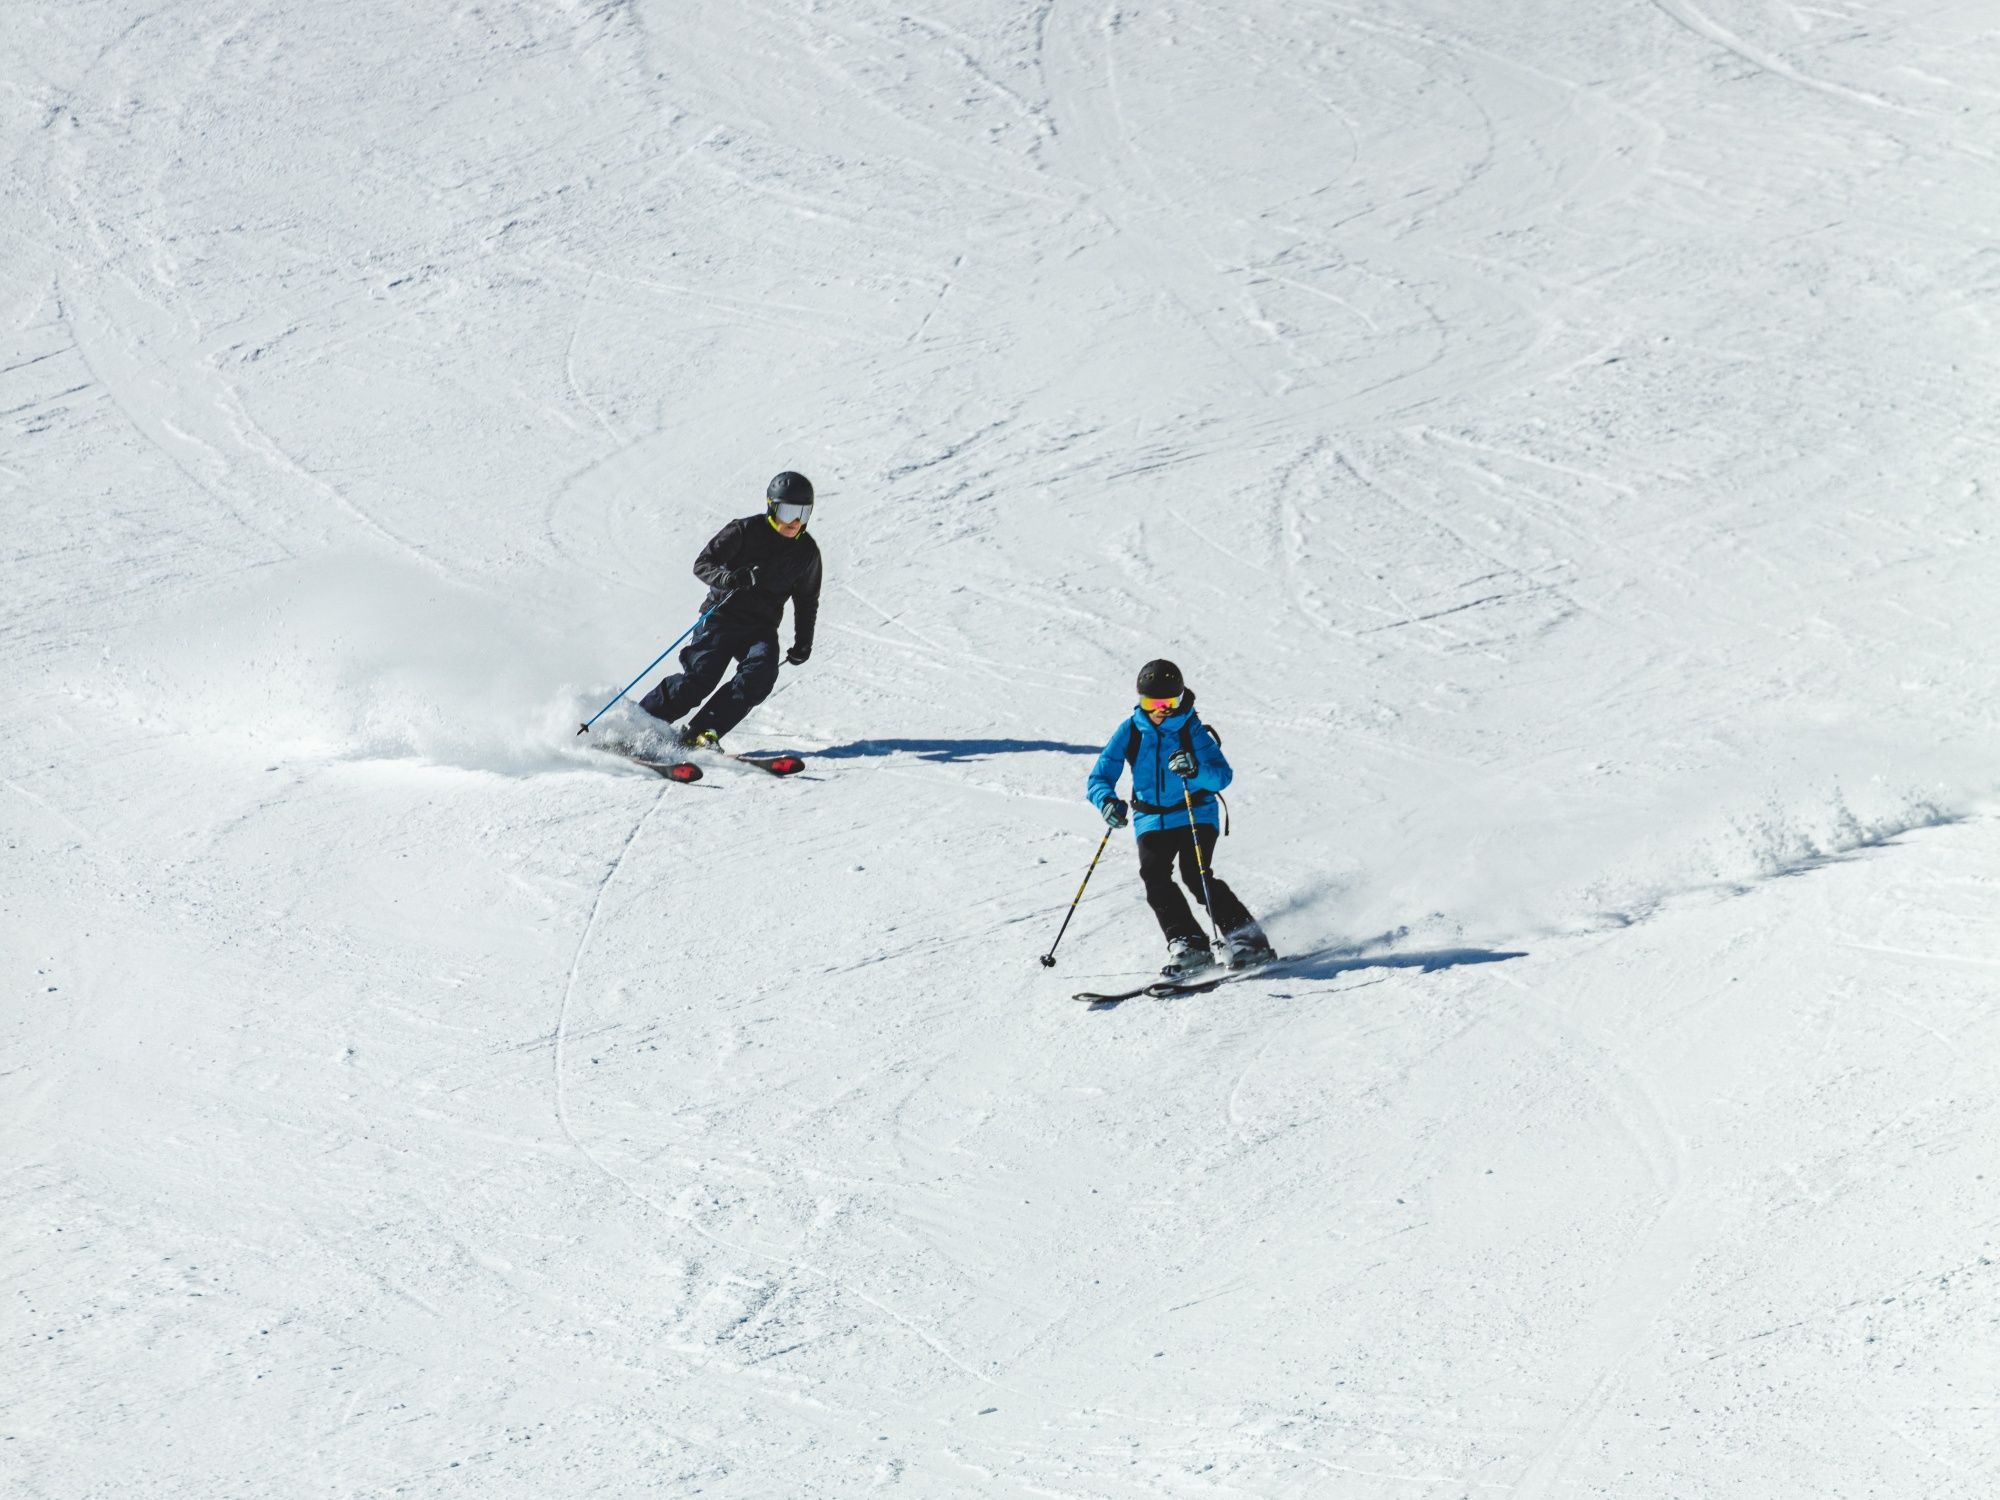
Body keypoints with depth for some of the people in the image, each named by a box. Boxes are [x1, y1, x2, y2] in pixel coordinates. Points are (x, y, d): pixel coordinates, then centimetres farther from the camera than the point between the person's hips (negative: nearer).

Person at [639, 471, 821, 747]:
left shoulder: (807, 552, 3)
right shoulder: (745, 531, -9)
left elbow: (807, 601, 17)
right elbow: (703, 564, -10)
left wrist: (803, 643, 11)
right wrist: (727, 578, -31)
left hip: (761, 627, 3)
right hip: (723, 617, -3)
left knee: (761, 673, -25)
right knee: (700, 676, -17)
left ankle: (700, 734, -23)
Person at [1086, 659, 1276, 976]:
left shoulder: (1193, 731, -8)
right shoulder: (1130, 732, 0)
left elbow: (1223, 776, -16)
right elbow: (1100, 777, 0)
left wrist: (1196, 769, -37)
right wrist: (1107, 801, -22)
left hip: (1195, 816, -3)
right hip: (1152, 821, 3)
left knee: (1196, 875, -21)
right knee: (1154, 876, -20)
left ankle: (1248, 939, -14)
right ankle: (1188, 945, -17)